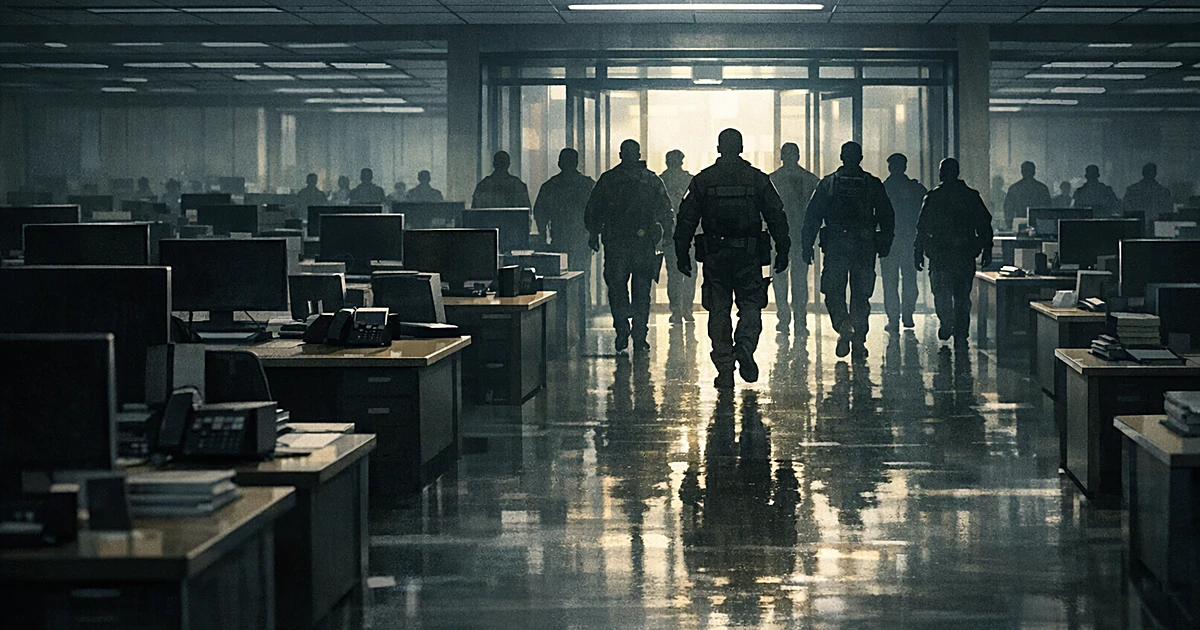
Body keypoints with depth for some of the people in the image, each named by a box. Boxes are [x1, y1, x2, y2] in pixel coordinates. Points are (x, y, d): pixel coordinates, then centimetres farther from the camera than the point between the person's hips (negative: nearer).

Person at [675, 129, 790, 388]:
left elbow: (686, 220, 2)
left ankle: (725, 370, 5)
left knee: (719, 311, 6)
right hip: (748, 255, 0)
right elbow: (777, 217, 2)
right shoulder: (758, 179, 1)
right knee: (751, 304, 10)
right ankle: (745, 347, -17)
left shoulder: (702, 180, 2)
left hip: (714, 257, 0)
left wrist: (682, 254, 7)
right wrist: (782, 251, 9)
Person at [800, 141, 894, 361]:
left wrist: (807, 246, 4)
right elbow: (887, 216, 6)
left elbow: (812, 217, 1)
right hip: (865, 248, 1)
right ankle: (859, 341, 8)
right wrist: (885, 244, 14)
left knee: (833, 292, 5)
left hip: (835, 246, -1)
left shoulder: (828, 183, 3)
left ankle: (843, 328, -18)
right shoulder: (873, 184, 4)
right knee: (861, 295, 9)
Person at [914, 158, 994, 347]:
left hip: (940, 253, -3)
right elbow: (985, 224, 6)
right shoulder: (972, 196, 6)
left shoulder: (933, 197, -2)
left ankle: (946, 323, -13)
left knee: (941, 290, 7)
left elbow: (923, 227, -2)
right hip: (966, 253, 3)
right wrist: (987, 251, 11)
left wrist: (918, 253, 4)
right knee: (962, 295, 8)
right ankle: (961, 335, 8)